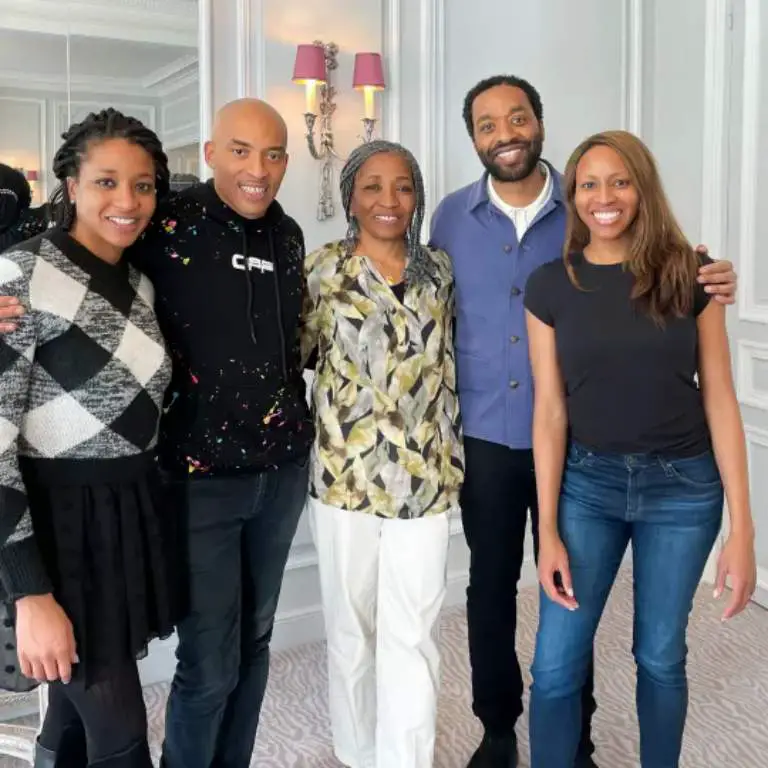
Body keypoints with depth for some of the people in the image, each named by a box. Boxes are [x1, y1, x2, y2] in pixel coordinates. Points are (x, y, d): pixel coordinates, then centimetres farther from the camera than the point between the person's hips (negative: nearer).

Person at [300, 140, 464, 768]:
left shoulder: (439, 269, 5)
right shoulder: (323, 269, -3)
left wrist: (455, 458, 12)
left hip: (424, 478, 1)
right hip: (344, 475, -1)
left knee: (411, 638, 2)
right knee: (351, 630, 14)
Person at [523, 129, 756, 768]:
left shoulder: (688, 274, -5)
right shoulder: (549, 286, -4)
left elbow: (719, 398, -4)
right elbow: (550, 409, -3)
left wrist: (742, 527, -7)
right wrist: (548, 530, -5)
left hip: (683, 487, 0)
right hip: (587, 483, 1)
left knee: (660, 655, 14)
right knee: (556, 663, 1)